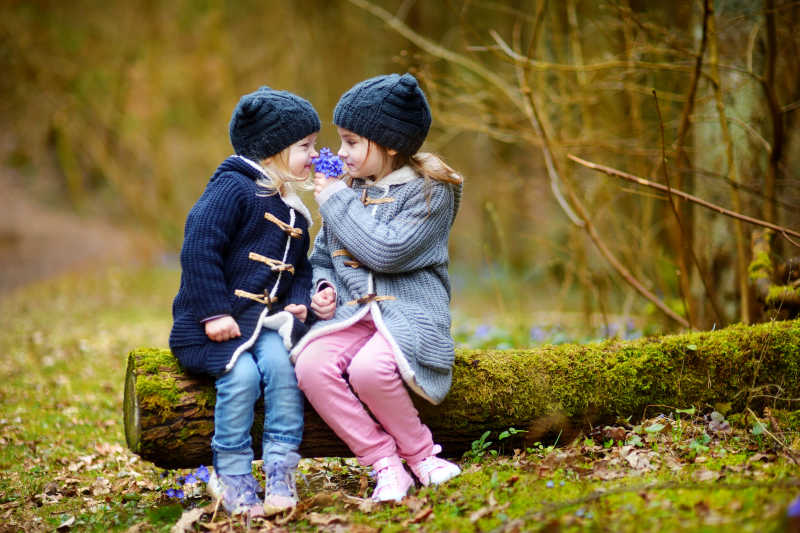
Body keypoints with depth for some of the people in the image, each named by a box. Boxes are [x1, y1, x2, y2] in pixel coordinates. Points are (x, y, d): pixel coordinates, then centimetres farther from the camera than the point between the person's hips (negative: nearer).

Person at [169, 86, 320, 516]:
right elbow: (198, 248, -16)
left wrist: (297, 303, 3)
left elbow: (300, 269, 25)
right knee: (242, 375, -29)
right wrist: (214, 314, -20)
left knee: (281, 363, -24)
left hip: (263, 319, 6)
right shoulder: (232, 188, -9)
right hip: (211, 323, -6)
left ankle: (280, 470, -15)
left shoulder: (294, 211, 18)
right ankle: (232, 477, -11)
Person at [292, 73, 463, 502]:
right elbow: (321, 257, 26)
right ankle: (386, 466, -17)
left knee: (368, 369, -36)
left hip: (409, 311, -5)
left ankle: (421, 454, -8)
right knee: (311, 367, -26)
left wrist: (336, 202, -9)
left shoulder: (431, 190, -3)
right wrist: (323, 288, 3)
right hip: (351, 312, 6)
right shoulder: (348, 189, 16)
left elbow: (387, 251, -17)